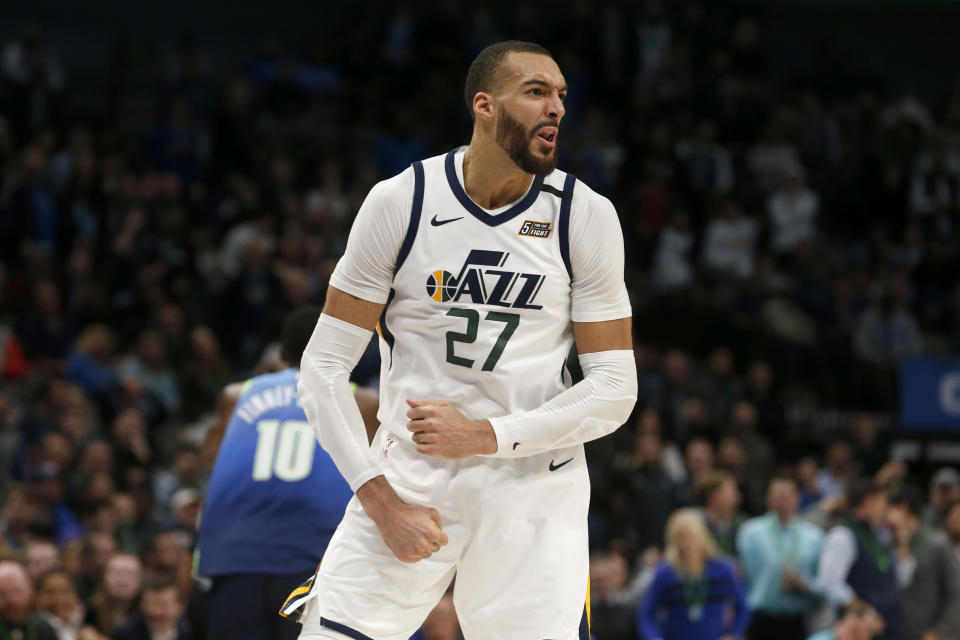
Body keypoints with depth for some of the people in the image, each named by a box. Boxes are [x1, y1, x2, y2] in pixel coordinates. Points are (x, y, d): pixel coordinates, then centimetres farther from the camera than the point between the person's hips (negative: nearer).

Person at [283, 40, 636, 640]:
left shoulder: (586, 217, -2)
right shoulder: (400, 202, -4)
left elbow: (614, 389, -2)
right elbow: (324, 367, -2)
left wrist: (486, 435, -14)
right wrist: (382, 501, -11)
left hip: (532, 485, 0)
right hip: (409, 472, 0)